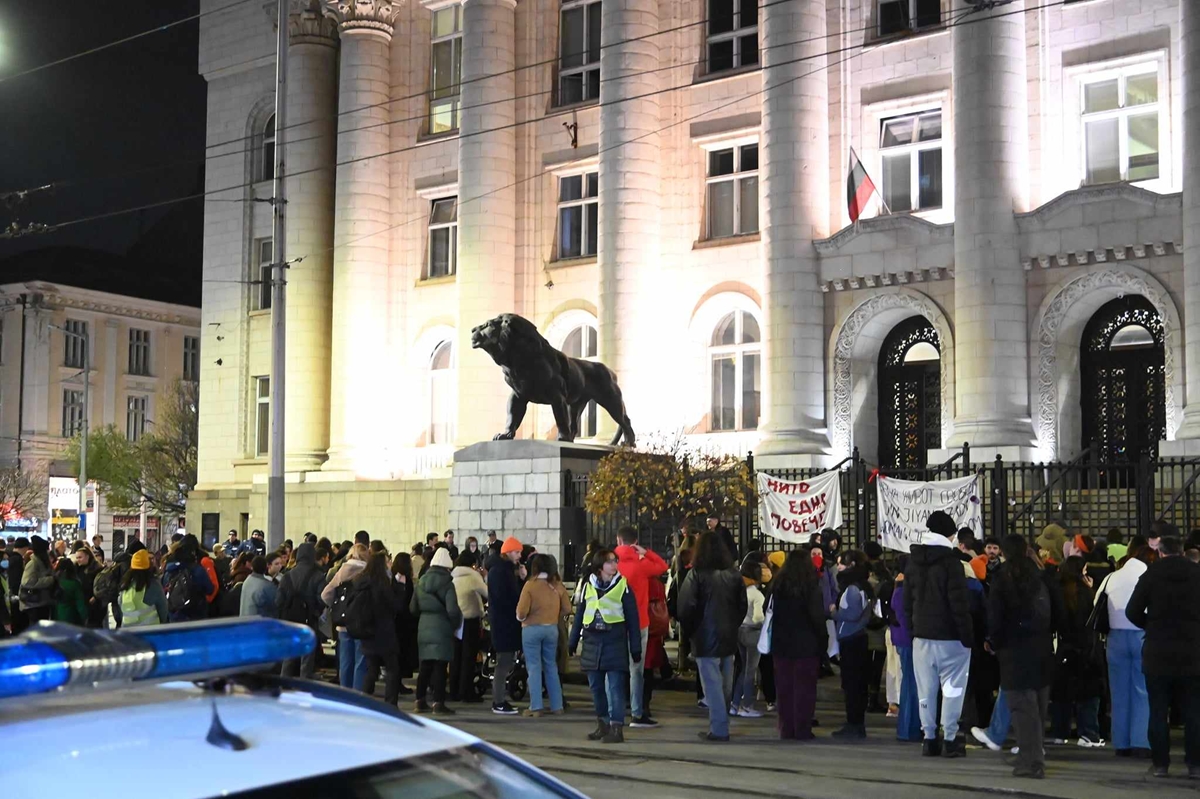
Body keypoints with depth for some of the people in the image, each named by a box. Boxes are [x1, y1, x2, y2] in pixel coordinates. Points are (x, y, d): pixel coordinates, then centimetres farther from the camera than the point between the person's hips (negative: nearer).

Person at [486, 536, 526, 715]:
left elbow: (515, 592, 16)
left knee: (505, 662, 13)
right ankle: (499, 703, -4)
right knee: (504, 662, -7)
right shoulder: (497, 570, -13)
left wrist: (521, 579, 0)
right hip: (503, 622, -10)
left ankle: (500, 699, 19)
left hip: (508, 622, 10)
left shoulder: (508, 568, 17)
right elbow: (502, 597, -22)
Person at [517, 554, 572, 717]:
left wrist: (520, 618, 5)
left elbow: (521, 611, -16)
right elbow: (567, 608, 1)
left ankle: (536, 707, 0)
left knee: (534, 667, 1)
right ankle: (557, 705, 16)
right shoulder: (557, 585, 0)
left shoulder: (530, 585, -12)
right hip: (552, 628, 4)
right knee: (551, 666, 14)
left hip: (532, 629, -4)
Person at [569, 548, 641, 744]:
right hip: (592, 641, 4)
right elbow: (579, 613, 15)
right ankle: (602, 724, 22)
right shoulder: (588, 584, 10)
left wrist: (635, 647, -3)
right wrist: (573, 641, 13)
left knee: (615, 687, -8)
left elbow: (632, 617, 0)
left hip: (615, 641, -4)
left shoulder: (622, 584, -1)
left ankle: (617, 728, -7)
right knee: (596, 686, 9)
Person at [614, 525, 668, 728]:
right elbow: (663, 566, 6)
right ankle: (637, 714, 1)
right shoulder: (641, 564, -8)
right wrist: (646, 552, 4)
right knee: (636, 670, 1)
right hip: (638, 624, -3)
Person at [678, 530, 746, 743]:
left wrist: (691, 629, 2)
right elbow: (742, 605, 8)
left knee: (712, 684, -3)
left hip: (706, 638, -6)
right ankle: (721, 724, 23)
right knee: (726, 684, 14)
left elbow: (686, 607, -14)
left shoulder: (697, 574, -13)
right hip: (729, 638, 6)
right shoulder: (733, 574, 3)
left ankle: (718, 729, -4)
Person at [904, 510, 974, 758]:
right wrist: (968, 635, -10)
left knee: (926, 689, 9)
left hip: (921, 635, 6)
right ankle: (950, 739, 0)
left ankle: (929, 738, 11)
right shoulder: (950, 562, -14)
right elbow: (959, 603, -16)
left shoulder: (914, 561, 9)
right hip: (949, 636, -6)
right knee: (952, 688, 0)